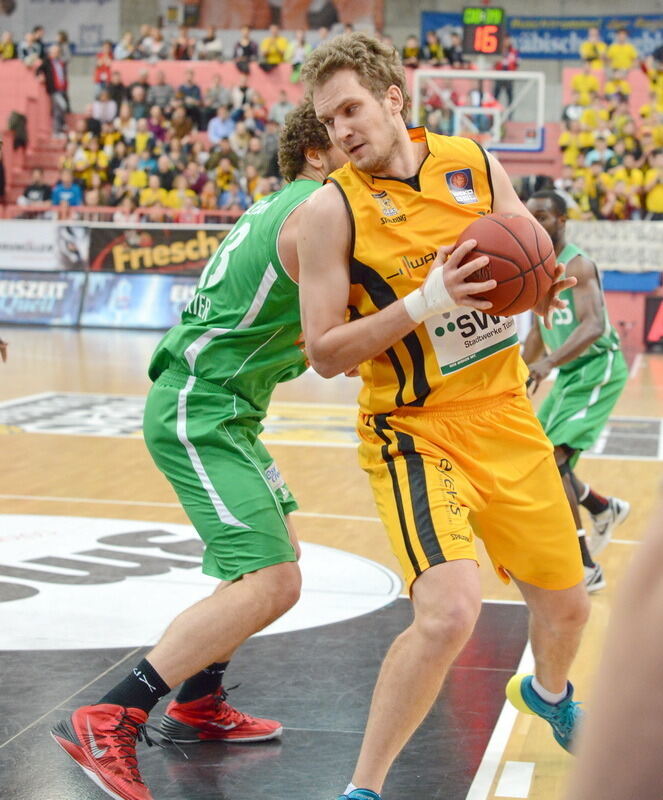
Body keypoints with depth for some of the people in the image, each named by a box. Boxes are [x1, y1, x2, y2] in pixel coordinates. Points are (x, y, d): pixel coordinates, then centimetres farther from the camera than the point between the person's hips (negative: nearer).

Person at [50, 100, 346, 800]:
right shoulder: (311, 214, -15)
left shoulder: (283, 207, 16)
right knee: (272, 582, -19)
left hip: (215, 407, 11)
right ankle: (105, 725, -20)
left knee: (276, 553, 23)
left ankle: (197, 705, 30)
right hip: (199, 411, -11)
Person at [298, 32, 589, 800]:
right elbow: (325, 352, -14)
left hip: (505, 414, 5)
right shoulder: (331, 209, -12)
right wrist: (423, 304, -26)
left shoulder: (475, 161, -1)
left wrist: (542, 288, -11)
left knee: (565, 604, 17)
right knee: (449, 612, -26)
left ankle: (548, 693, 54)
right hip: (414, 430, -5)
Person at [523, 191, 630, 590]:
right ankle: (606, 510, 37)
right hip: (569, 374, 9)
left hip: (597, 370, -9)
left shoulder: (578, 265, -17)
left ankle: (586, 569, -12)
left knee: (551, 460, -19)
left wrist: (548, 363, -44)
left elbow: (593, 326, -31)